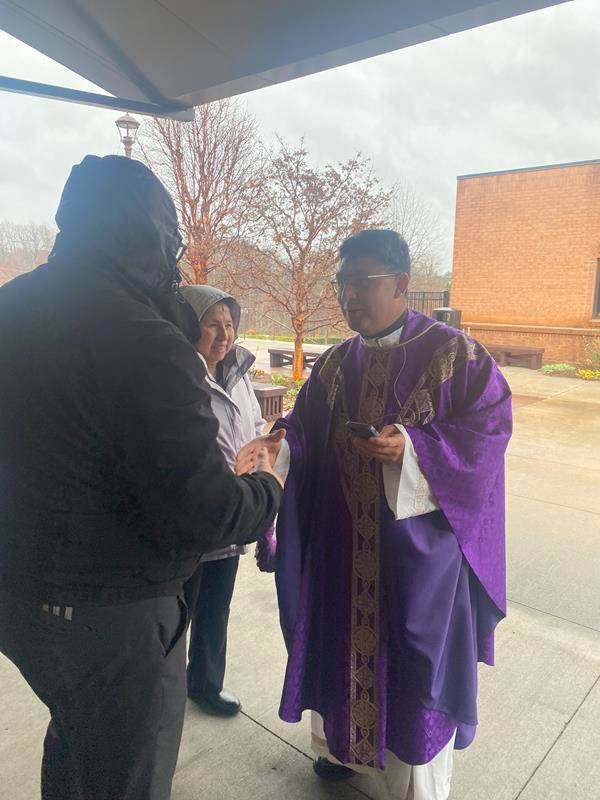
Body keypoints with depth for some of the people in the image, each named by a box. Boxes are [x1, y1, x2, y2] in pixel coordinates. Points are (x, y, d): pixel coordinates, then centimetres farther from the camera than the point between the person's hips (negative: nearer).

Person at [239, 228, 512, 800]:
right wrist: (276, 445, -16)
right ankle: (347, 745, 45)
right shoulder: (336, 363, 6)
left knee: (413, 659, 8)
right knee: (345, 640, 18)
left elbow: (490, 426, -11)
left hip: (418, 536, -4)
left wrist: (412, 448, -25)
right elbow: (306, 427, 6)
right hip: (344, 539, 5)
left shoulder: (452, 352, -9)